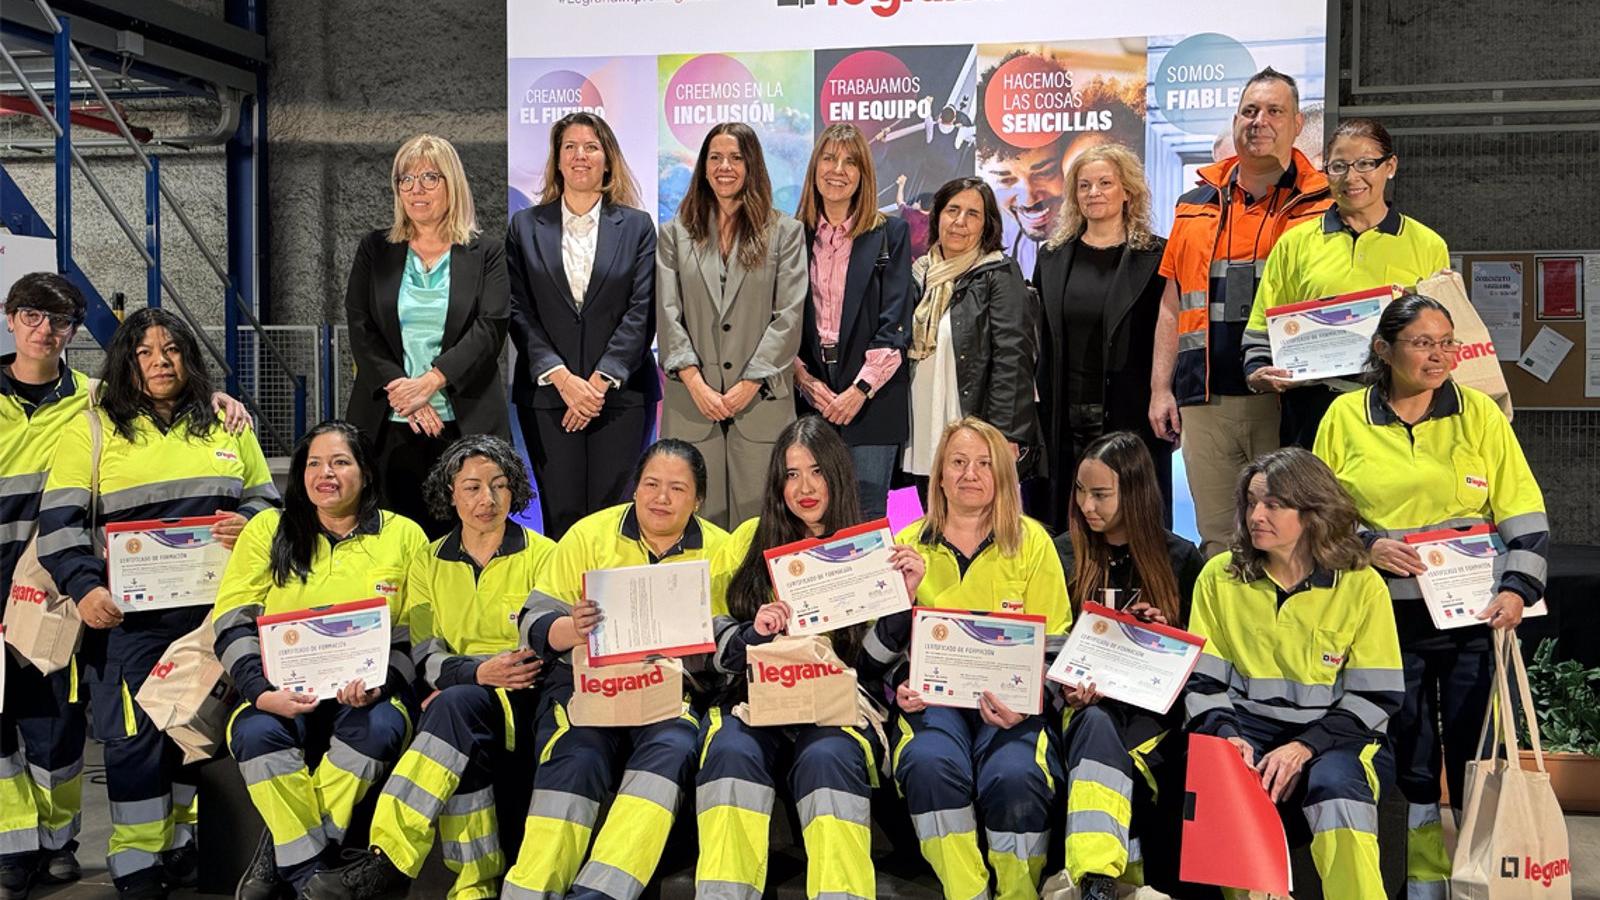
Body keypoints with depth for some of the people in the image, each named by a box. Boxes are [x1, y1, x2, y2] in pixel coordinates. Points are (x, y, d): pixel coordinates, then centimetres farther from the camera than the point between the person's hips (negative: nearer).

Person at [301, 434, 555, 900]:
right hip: (462, 715, 2)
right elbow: (427, 659, 3)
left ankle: (388, 861, -37)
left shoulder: (542, 555, 5)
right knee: (457, 741, -35)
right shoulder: (427, 564, 14)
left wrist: (460, 682, -14)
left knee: (455, 705, -35)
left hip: (522, 705, -2)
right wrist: (479, 672, -21)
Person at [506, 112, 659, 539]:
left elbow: (641, 313, 1)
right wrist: (563, 379, -9)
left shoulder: (637, 226, 8)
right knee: (561, 517, 0)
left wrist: (600, 381, -9)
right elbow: (518, 312, 3)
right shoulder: (525, 226, 10)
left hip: (620, 394, 0)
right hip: (547, 393, 1)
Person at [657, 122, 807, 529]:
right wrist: (696, 383, -8)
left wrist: (749, 384, -8)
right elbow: (667, 314, 4)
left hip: (761, 401, -1)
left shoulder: (785, 232, 8)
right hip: (692, 403, 1)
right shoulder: (676, 233, 13)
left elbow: (789, 315, 0)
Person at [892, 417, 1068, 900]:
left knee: (1015, 777, -32)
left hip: (1011, 702, -1)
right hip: (932, 696, 1)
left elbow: (1053, 647, 6)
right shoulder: (909, 545, 12)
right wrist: (899, 687, -7)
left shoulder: (1032, 542, 8)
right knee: (930, 764, -32)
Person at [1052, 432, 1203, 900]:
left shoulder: (1182, 559, 11)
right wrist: (1068, 686, -12)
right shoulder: (1063, 555, 11)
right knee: (1096, 724, -37)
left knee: (1101, 737, -34)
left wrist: (1165, 634, -7)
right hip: (1087, 703, 0)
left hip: (1152, 708, 0)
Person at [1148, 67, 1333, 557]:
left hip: (1289, 401, -3)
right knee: (1217, 544, 7)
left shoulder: (1323, 206, 5)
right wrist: (1161, 389, 10)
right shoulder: (1196, 207, 16)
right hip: (1206, 403, 3)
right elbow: (1172, 307, 18)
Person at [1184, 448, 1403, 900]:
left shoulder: (1362, 586, 2)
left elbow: (1373, 696, -1)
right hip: (1246, 726, 1)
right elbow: (1202, 679, 7)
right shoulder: (1219, 576, 8)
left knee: (1335, 782, -35)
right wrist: (1225, 735, -14)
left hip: (1331, 737, -1)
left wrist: (1304, 747, -15)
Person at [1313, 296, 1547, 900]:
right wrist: (1366, 545, -10)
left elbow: (1525, 515, 2)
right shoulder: (1345, 418, 2)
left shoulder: (1478, 413, 3)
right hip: (1390, 618, 0)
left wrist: (1518, 587, -10)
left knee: (1475, 758, 4)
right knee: (1412, 760, 8)